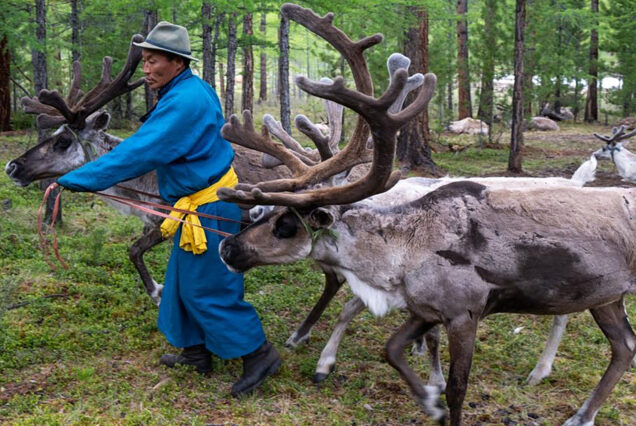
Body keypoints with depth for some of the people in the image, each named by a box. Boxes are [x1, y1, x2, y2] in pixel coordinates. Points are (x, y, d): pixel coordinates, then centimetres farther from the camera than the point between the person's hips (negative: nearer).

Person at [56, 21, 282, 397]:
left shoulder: (185, 101, -23)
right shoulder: (194, 91, 9)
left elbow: (139, 152, -29)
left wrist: (73, 181, -26)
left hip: (208, 210, -10)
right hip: (201, 205, 10)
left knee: (206, 288, -2)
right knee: (186, 280, 18)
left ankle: (259, 355, 8)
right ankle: (196, 352, 31)